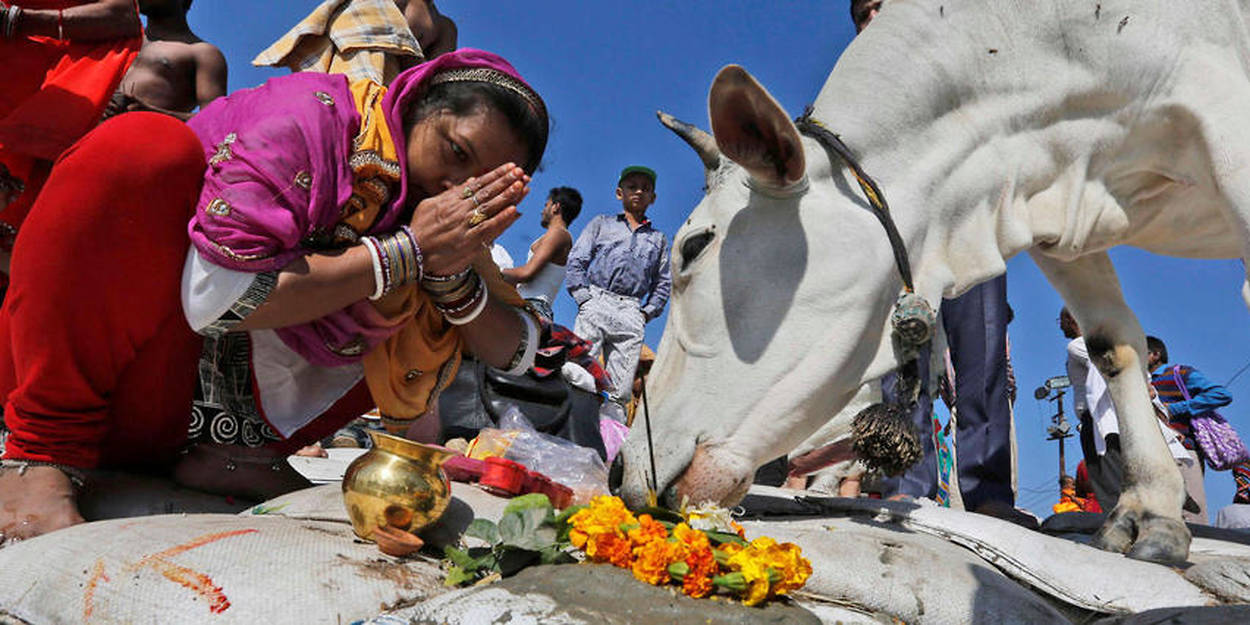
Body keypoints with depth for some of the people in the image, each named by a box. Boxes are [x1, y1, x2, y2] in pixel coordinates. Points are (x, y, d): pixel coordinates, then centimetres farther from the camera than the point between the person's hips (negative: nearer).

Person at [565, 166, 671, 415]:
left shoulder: (658, 239, 24)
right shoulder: (601, 224, 18)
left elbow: (663, 283, 24)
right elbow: (576, 261, 9)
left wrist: (647, 313, 9)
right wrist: (584, 299, -4)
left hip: (631, 313, 2)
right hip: (596, 304, -2)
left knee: (621, 392, -4)